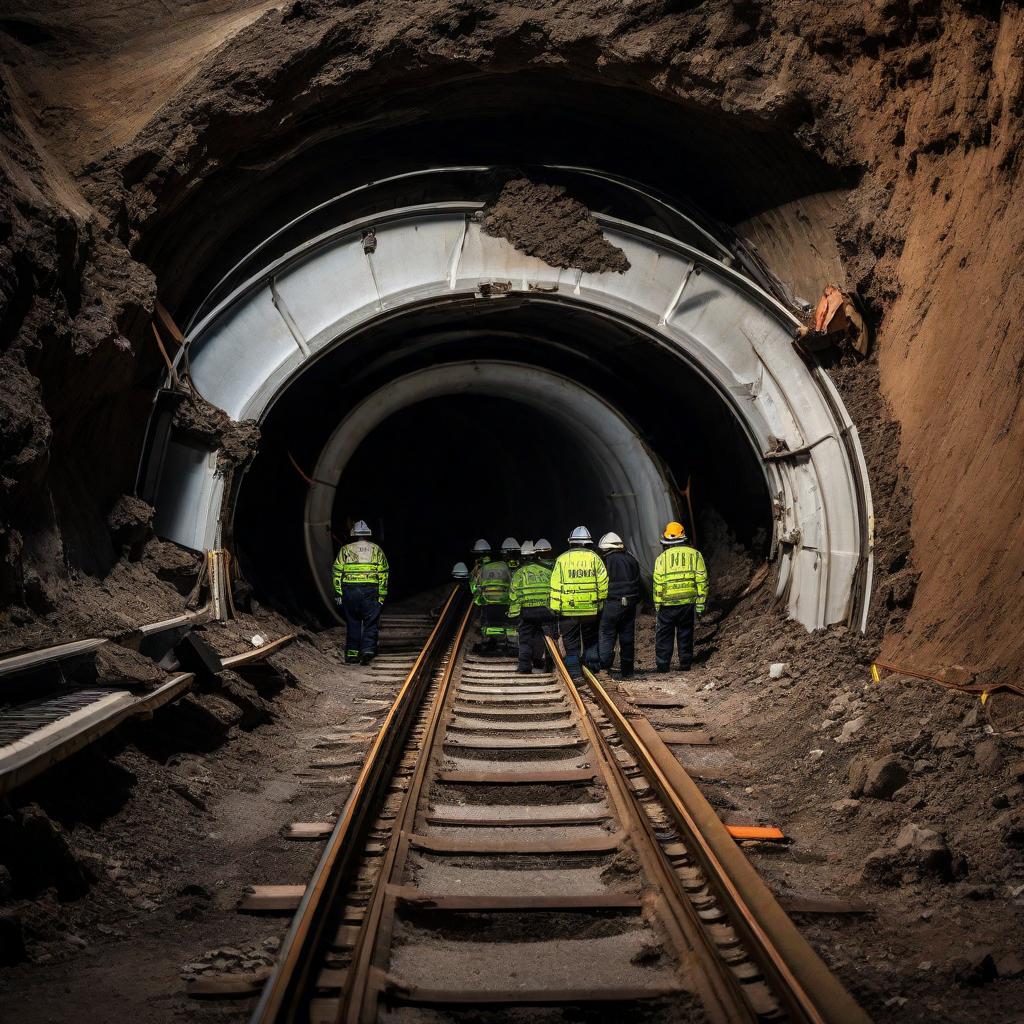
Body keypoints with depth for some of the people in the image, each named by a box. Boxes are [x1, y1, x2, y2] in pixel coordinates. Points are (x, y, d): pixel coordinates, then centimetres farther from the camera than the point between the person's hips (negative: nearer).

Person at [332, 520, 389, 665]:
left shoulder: (345, 549, 10)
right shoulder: (376, 550, 11)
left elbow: (337, 572, 5)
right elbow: (383, 573, 7)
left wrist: (338, 593, 8)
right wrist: (382, 595, 8)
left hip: (349, 589, 1)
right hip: (371, 590, -1)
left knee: (352, 622, 10)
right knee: (371, 623, 4)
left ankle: (351, 654, 10)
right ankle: (368, 649, -11)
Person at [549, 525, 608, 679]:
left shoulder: (562, 559, -1)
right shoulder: (594, 557, 0)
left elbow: (555, 586, -3)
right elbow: (603, 583, -1)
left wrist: (555, 607, 0)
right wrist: (602, 601, 12)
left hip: (568, 609, -1)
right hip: (591, 609, 1)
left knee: (571, 643, 6)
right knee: (591, 641, 15)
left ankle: (575, 672, 2)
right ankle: (593, 667, 11)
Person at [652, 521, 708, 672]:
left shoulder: (662, 558, -4)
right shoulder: (695, 555, 1)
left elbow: (658, 584, -3)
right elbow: (701, 581, 0)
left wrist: (657, 605, 6)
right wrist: (700, 604, 5)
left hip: (668, 604, -2)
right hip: (688, 602, 2)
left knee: (664, 636, 9)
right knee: (685, 634, 14)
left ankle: (662, 665, 9)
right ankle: (686, 664, 15)